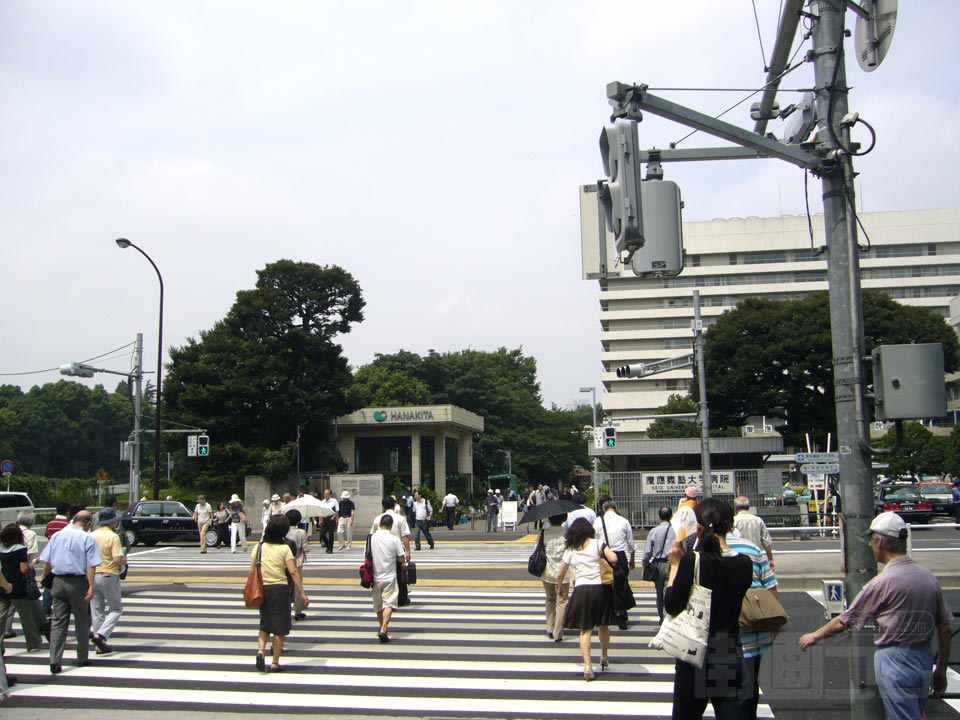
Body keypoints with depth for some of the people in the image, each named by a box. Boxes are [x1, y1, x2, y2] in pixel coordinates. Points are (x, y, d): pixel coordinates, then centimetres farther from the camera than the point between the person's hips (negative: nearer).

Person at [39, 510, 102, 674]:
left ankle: (55, 661, -5)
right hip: (78, 582, -3)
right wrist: (91, 587, -13)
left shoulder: (56, 536, 7)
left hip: (58, 582, 3)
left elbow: (46, 562, 9)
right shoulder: (88, 539, -7)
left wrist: (45, 580, 22)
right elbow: (91, 566, -13)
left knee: (58, 621, 4)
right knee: (82, 621, 11)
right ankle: (82, 658, 20)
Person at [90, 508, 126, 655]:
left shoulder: (91, 536, 5)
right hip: (108, 575, -6)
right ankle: (100, 635, -10)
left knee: (97, 612, 12)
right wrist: (124, 560, 1)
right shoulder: (113, 537, -12)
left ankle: (100, 645, 14)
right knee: (116, 608, 9)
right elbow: (117, 559, -20)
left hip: (92, 575, 6)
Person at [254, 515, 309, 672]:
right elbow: (293, 572, -11)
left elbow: (252, 571, 3)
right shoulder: (284, 548, -7)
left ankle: (260, 650, -7)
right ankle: (275, 662, 8)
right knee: (279, 626, 7)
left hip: (262, 589, 3)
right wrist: (302, 593, -8)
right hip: (280, 588, -3)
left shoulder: (259, 547, 3)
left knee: (264, 624, 18)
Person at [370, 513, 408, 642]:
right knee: (389, 604, -4)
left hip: (375, 577, 4)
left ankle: (382, 627, 34)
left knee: (378, 605, 18)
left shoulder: (372, 538, -3)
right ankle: (383, 629, -20)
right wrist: (406, 555, 13)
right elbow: (402, 559, -9)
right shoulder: (395, 539, -12)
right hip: (390, 577, -4)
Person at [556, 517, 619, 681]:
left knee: (585, 629, 3)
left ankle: (588, 665, -10)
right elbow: (613, 559, -15)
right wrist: (604, 554, 6)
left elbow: (560, 574, 12)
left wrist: (560, 585, 32)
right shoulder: (597, 544, 0)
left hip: (581, 590, 0)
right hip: (601, 588, 0)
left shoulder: (570, 550, 7)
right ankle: (604, 657, 36)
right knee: (603, 626, 20)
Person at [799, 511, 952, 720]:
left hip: (895, 659, -7)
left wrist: (815, 636, 10)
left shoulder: (882, 583, -16)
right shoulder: (928, 576, 3)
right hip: (925, 658, 7)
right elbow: (945, 627, 8)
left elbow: (844, 621, -6)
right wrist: (941, 670, 19)